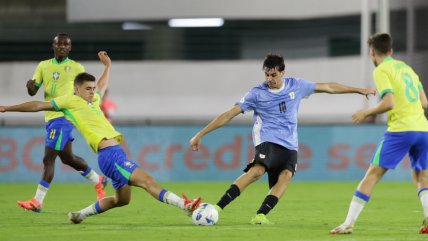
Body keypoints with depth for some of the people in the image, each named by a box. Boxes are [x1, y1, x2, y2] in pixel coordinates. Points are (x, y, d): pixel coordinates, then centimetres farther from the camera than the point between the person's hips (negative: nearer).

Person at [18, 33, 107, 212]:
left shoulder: (76, 68, 1)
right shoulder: (43, 66, 13)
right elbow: (33, 91, 10)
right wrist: (30, 87, -13)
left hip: (64, 116, -6)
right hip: (50, 117, 6)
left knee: (48, 158, -13)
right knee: (67, 158, 17)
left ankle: (37, 201, -14)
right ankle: (98, 181, 37)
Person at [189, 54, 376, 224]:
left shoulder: (296, 86, 9)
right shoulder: (257, 94, -1)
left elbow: (328, 87, 17)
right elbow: (229, 114, -2)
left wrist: (359, 90, 19)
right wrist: (200, 135, -6)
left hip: (289, 145, 4)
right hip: (267, 140, -4)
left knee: (286, 175, -26)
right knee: (257, 170, -32)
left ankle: (260, 215, -34)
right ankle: (217, 208, -38)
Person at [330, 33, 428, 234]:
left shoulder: (381, 70, -1)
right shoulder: (406, 68, 20)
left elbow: (389, 103, -12)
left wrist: (366, 113, 1)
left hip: (400, 129, -6)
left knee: (373, 173, -4)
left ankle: (348, 223, -8)